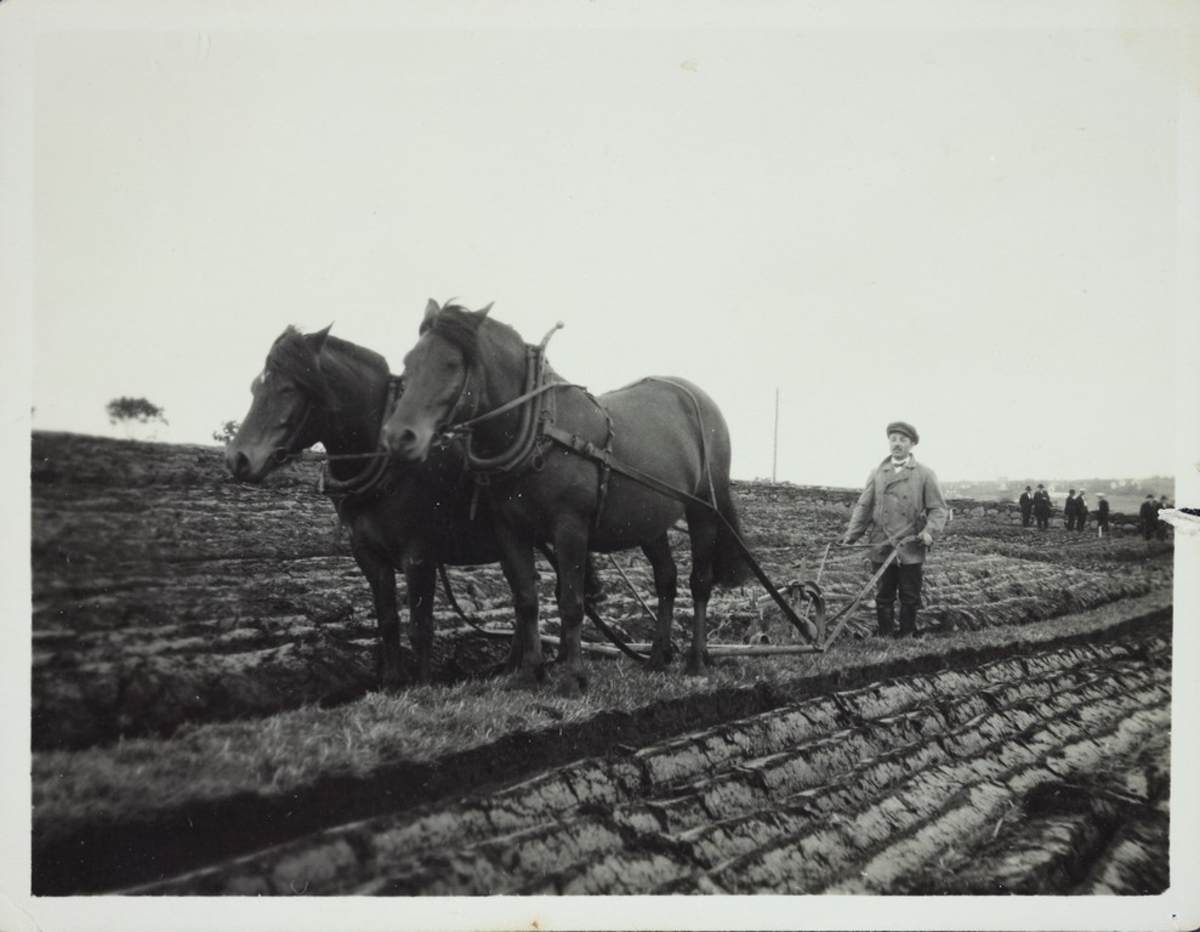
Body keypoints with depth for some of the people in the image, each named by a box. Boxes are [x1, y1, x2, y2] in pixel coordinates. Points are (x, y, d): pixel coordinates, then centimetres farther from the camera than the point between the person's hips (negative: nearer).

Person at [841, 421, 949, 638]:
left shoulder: (925, 474, 4)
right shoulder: (877, 473, 11)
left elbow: (938, 508, 2)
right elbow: (864, 506, 10)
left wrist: (929, 531, -16)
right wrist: (851, 535, -1)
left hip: (911, 549, -2)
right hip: (881, 548, 2)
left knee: (910, 599, 4)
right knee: (883, 597, 4)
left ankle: (907, 637, 16)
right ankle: (885, 638, 12)